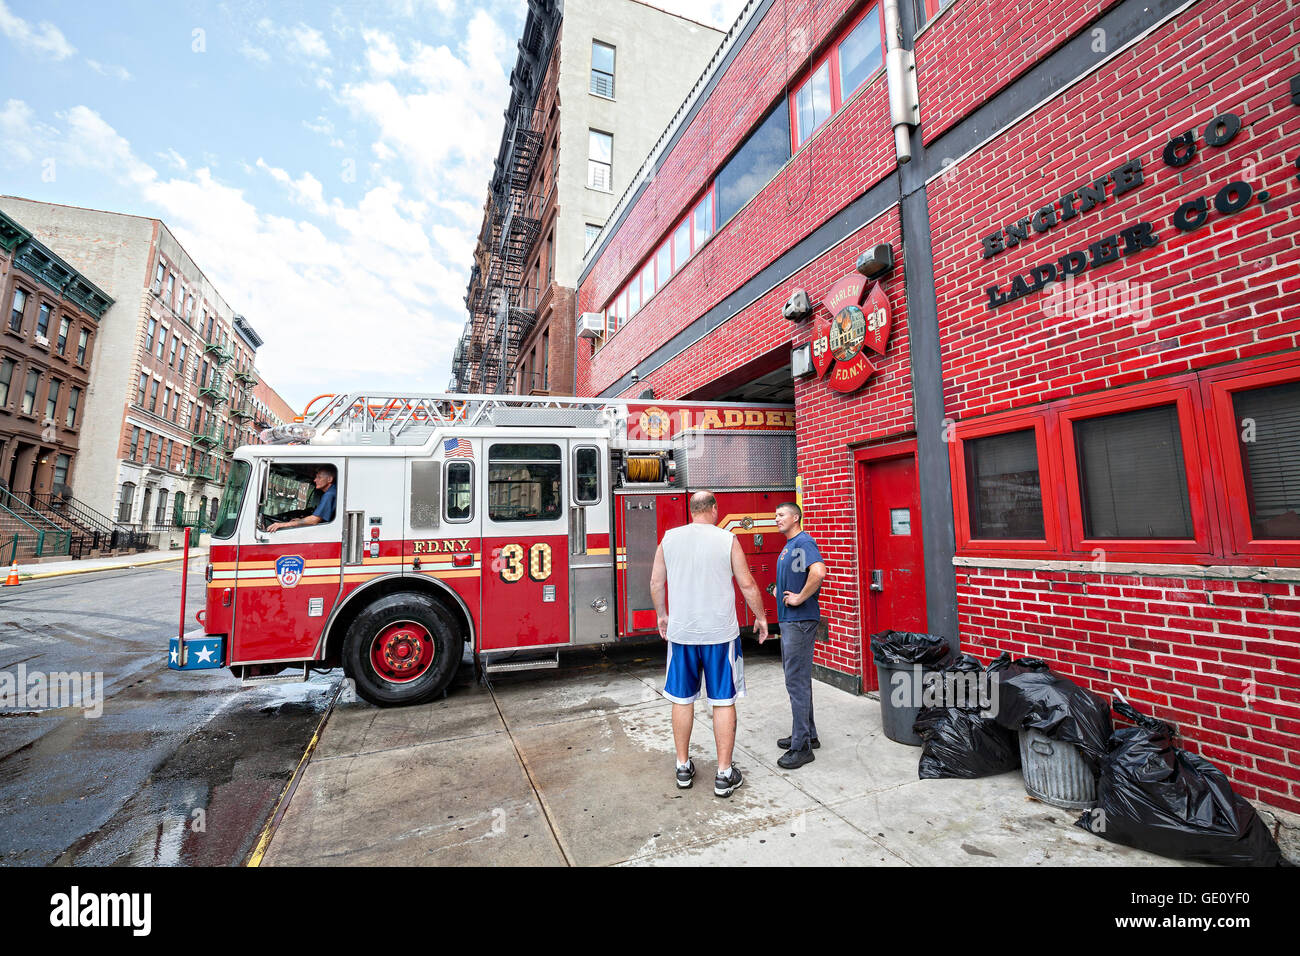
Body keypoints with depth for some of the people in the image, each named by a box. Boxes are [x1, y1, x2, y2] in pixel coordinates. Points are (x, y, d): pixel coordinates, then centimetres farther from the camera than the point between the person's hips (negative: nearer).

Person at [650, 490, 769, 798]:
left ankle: (683, 767, 28)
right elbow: (748, 584, -2)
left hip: (680, 633, 3)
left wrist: (662, 615, 22)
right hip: (720, 633, -2)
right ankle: (724, 775, 18)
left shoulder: (669, 538, 1)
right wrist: (760, 617, 12)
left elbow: (656, 582, 7)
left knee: (682, 700, 15)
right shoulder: (727, 539, -6)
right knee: (723, 701, 10)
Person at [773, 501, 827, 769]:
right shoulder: (788, 545, 15)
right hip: (788, 620, 10)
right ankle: (807, 735, 30)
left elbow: (818, 572, -32)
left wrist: (800, 598, -23)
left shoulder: (803, 542, -15)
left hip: (800, 621, -10)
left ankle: (801, 747, 6)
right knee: (796, 678, 18)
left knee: (797, 681, -4)